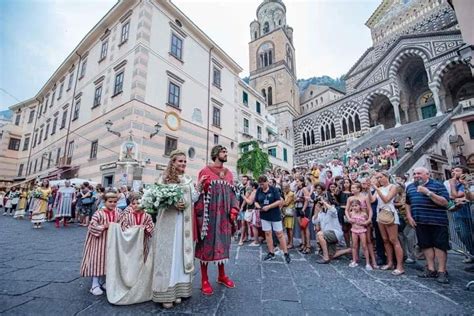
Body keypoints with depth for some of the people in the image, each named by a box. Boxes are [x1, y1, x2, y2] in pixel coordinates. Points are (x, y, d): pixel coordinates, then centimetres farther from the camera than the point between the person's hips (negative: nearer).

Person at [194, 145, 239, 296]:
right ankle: (204, 279, 19)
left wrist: (234, 210, 2)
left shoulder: (229, 173, 12)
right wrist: (200, 214, -12)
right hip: (209, 214, -5)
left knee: (223, 243, 14)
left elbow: (232, 193, 13)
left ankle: (222, 275, 31)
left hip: (224, 215, 5)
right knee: (207, 244, 4)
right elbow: (199, 193, -6)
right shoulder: (205, 171, -4)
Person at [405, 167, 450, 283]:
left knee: (439, 245, 1)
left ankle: (442, 271, 12)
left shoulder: (437, 185, -4)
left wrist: (428, 192, -22)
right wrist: (409, 217, 9)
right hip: (420, 222, 5)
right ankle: (431, 269, 21)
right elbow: (408, 203, 19)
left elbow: (445, 202, -14)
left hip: (437, 221, -5)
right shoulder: (410, 187, 12)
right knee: (426, 245, 10)